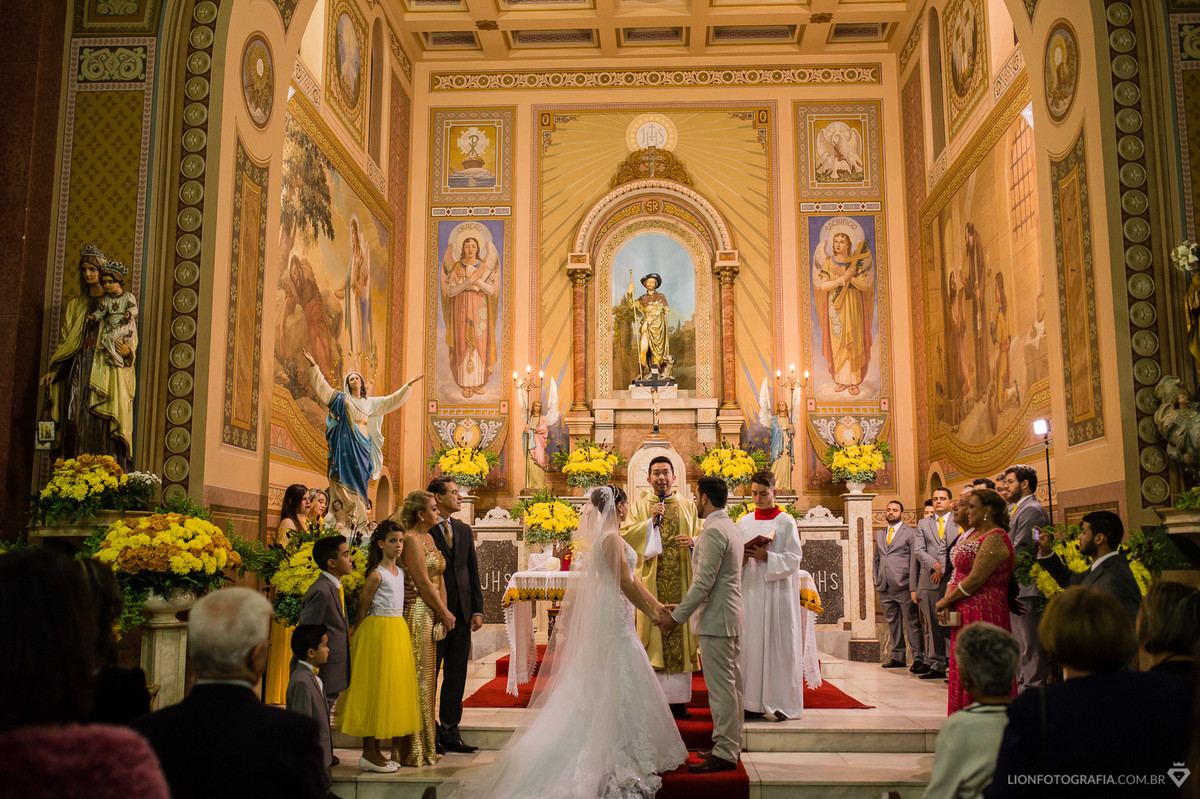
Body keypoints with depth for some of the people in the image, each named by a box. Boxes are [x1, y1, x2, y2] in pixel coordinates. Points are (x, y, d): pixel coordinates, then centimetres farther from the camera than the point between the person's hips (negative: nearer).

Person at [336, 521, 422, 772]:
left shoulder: (400, 572, 12)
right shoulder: (377, 574, -11)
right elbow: (362, 611, -7)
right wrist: (359, 638, -5)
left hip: (398, 631, 8)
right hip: (378, 631, -8)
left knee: (390, 688, 10)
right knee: (374, 687, -4)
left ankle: (376, 751, 17)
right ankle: (368, 753, 3)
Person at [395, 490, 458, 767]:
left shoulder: (429, 538, 15)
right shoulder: (411, 540, -13)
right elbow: (423, 583, -15)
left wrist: (445, 612, 4)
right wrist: (445, 613, -7)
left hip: (432, 616, 9)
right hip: (416, 615, -9)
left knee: (427, 679, 13)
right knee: (416, 679, -4)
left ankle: (426, 743, 22)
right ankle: (414, 751, 4)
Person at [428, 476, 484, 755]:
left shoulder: (464, 530, 13)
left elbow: (473, 572, 14)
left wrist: (477, 609, 7)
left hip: (462, 613, 6)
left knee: (457, 676, 9)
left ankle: (450, 732, 17)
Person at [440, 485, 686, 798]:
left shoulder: (609, 535, 13)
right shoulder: (611, 537, -17)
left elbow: (631, 576, 15)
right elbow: (625, 583, -19)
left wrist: (657, 605, 15)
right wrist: (652, 615, -11)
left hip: (614, 617, 10)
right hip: (614, 619, -10)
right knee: (615, 688, -3)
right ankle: (614, 760, 4)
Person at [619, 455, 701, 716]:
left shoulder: (688, 506, 13)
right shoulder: (639, 506, 9)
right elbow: (625, 536, 0)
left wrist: (693, 541, -10)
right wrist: (651, 521, -10)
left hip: (681, 582, 2)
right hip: (650, 582, -1)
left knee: (679, 634, 1)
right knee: (652, 638, -4)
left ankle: (678, 699, 8)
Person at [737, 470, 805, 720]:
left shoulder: (786, 522, 1)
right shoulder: (744, 522, 12)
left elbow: (793, 558, -4)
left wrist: (766, 557, -17)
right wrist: (741, 559, -9)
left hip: (777, 591, -3)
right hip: (750, 590, 3)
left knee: (778, 644, -3)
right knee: (751, 643, 1)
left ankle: (780, 702, 5)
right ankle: (754, 702, 7)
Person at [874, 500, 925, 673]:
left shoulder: (910, 533, 0)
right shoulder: (879, 534, 18)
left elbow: (915, 560, -4)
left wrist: (913, 586, -10)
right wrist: (876, 581, 12)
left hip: (903, 586, -6)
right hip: (885, 587, 6)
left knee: (911, 623, -4)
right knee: (892, 623, 10)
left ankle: (918, 659, 0)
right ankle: (898, 657, 18)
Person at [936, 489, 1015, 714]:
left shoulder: (994, 538, -16)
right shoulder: (974, 534, 14)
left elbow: (976, 580, -20)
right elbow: (959, 572, 14)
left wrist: (945, 601, -11)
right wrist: (948, 599, -3)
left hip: (983, 613, -10)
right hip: (966, 613, 10)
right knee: (964, 668, 13)